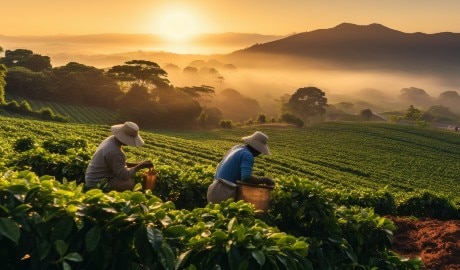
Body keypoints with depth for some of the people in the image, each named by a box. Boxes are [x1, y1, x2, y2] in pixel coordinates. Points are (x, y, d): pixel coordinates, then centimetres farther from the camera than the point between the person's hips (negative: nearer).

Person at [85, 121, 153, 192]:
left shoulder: (111, 139, 1)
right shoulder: (114, 152, -29)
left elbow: (118, 163, 14)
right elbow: (123, 175, -24)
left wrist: (136, 164, 5)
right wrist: (140, 166, -14)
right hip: (98, 183, -10)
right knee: (131, 183, -17)